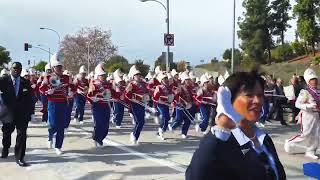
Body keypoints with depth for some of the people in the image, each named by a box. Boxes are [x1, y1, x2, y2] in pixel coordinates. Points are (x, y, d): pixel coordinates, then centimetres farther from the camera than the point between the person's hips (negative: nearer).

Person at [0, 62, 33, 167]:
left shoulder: (26, 83, 0)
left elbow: (30, 99, 1)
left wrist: (30, 113, -2)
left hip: (22, 114, 0)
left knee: (22, 135, -6)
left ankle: (19, 157, 1)